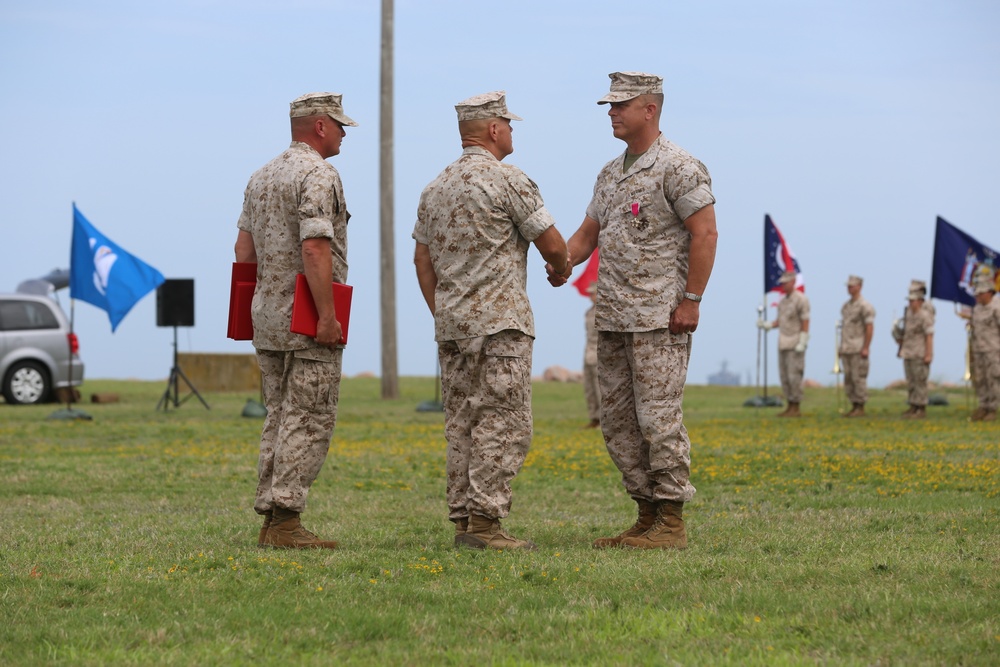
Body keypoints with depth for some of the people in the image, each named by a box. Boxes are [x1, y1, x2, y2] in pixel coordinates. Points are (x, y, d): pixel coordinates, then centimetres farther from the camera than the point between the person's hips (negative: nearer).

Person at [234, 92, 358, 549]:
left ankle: (270, 520, 10)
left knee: (280, 417, 12)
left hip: (267, 317, 9)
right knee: (309, 420, -7)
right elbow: (315, 249, -22)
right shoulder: (318, 176, -12)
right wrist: (328, 316, -21)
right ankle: (285, 520, -12)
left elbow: (244, 249, 17)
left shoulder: (261, 177, 16)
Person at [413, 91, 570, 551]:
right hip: (499, 322, -8)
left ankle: (463, 520, 8)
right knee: (503, 425, -7)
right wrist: (562, 267, 15)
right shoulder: (506, 179, -10)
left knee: (462, 425, 9)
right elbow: (551, 243, -6)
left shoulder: (436, 188, 14)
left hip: (450, 323, 8)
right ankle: (484, 521, -13)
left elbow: (423, 259, 17)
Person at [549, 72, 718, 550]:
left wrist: (691, 300, -17)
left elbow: (705, 234, -12)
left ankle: (672, 523, -7)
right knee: (618, 420, 8)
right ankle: (647, 517, 14)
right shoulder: (610, 173, 18)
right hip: (613, 316, 9)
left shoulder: (678, 168, -8)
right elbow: (588, 233, 21)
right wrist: (561, 262, 0)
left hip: (660, 318, -9)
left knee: (658, 418, -10)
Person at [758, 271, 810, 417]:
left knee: (794, 376, -9)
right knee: (784, 377, 7)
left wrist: (802, 343, -18)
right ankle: (790, 407, 11)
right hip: (783, 345, 8)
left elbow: (805, 323, -12)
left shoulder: (801, 300, -8)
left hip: (795, 345, -8)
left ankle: (796, 409, -6)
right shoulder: (782, 302, 16)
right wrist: (767, 325, 3)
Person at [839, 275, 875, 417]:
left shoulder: (865, 306, -11)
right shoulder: (846, 306, 15)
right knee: (848, 380, 7)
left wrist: (866, 348, -20)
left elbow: (870, 328, -15)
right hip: (846, 350, 8)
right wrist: (841, 347, 17)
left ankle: (861, 408, -3)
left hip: (859, 349, -8)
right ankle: (854, 407, 12)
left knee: (859, 379, -6)